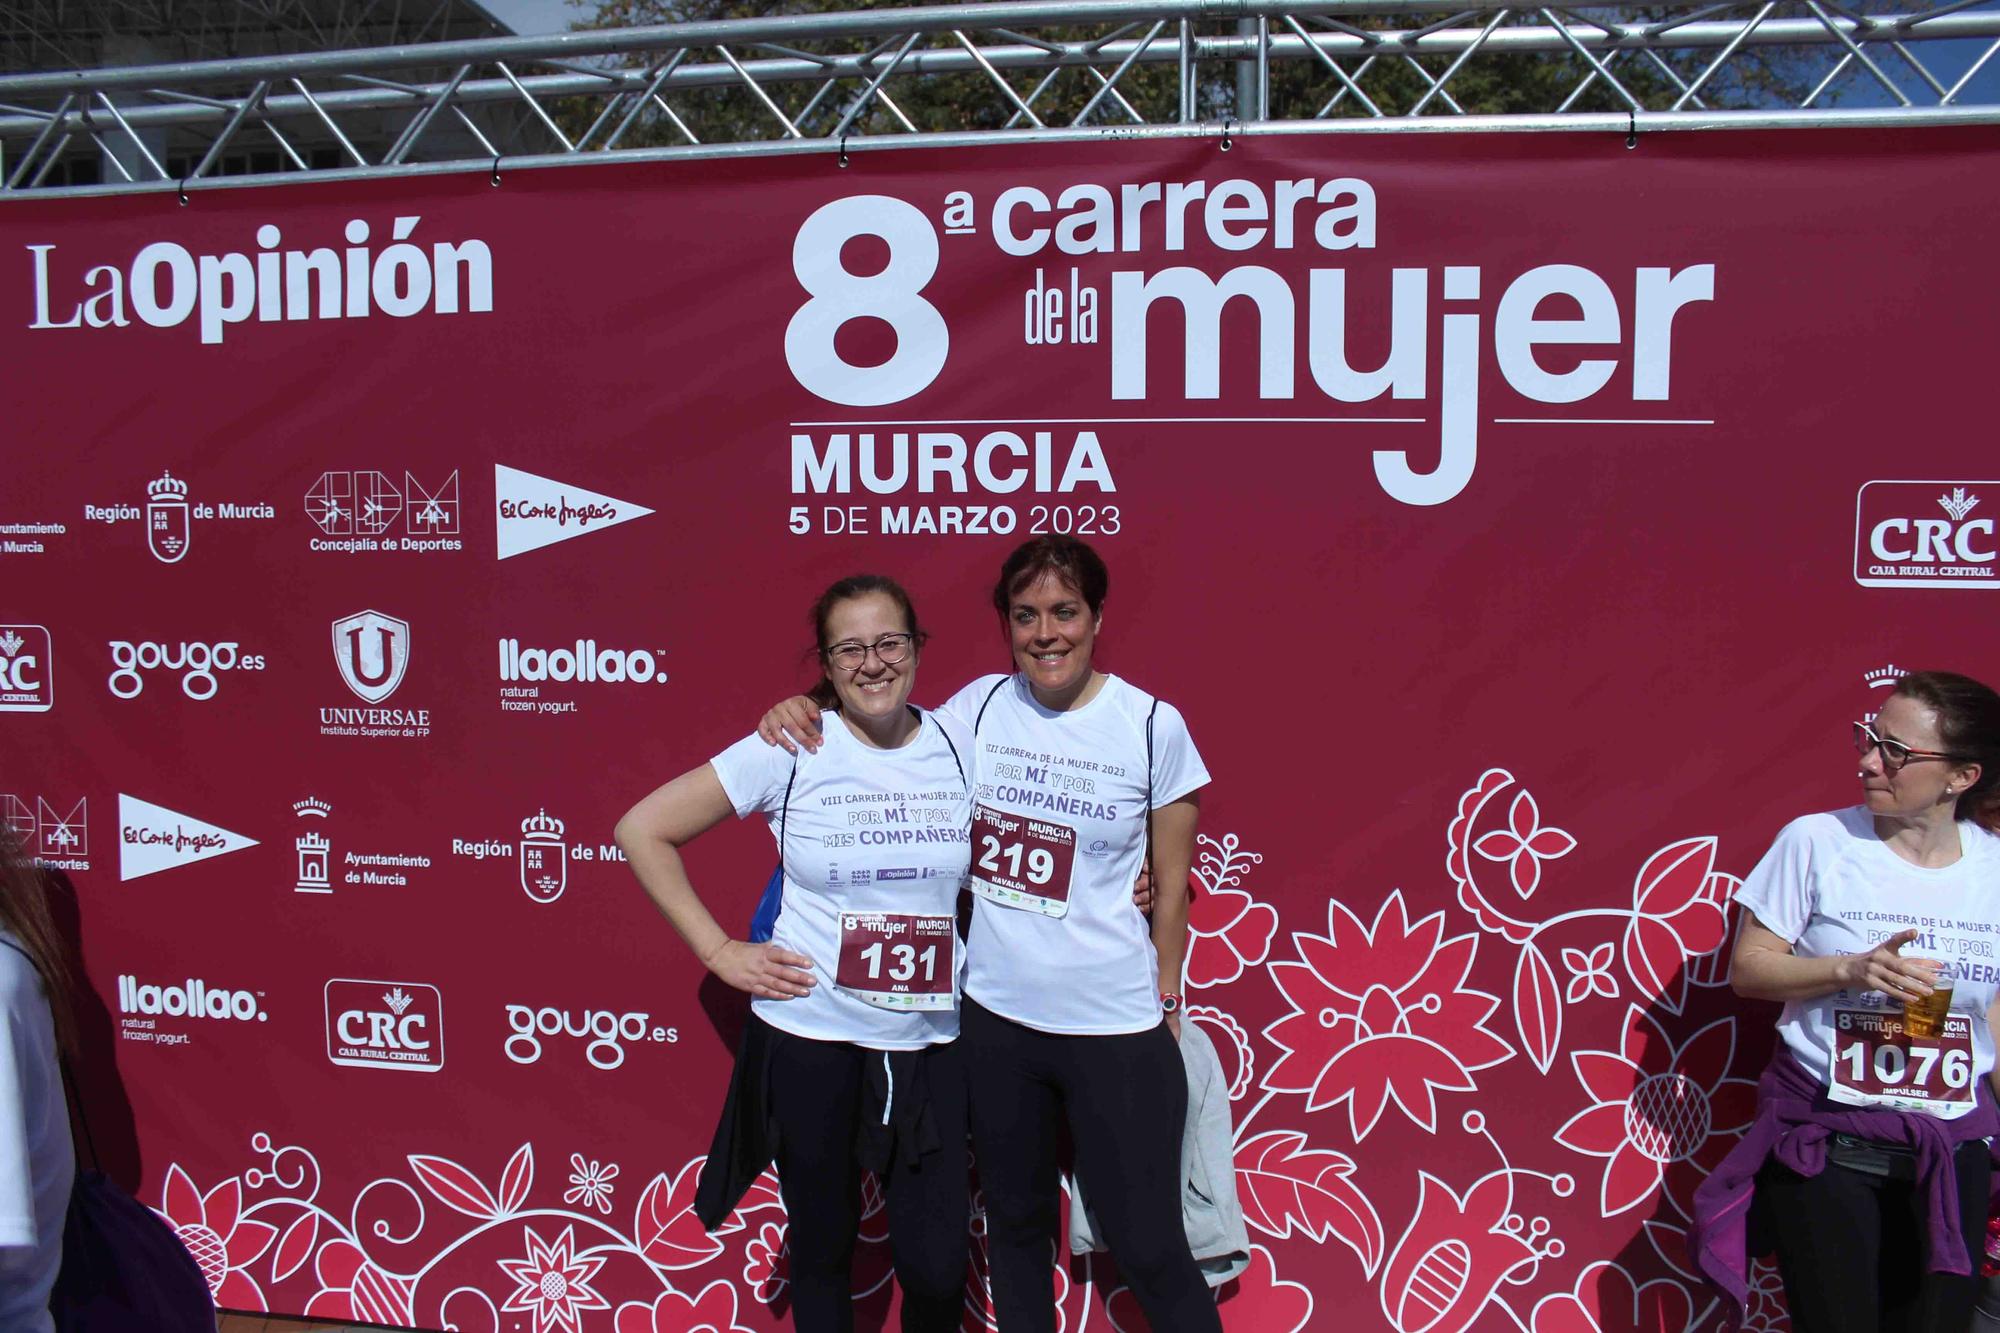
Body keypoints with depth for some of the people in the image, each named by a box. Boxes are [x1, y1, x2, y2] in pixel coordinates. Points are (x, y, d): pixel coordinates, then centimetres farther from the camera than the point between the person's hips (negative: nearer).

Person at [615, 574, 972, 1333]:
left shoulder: (960, 747, -1)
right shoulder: (790, 751, -9)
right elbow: (643, 830, -4)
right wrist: (719, 950, -7)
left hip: (930, 1044, 2)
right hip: (810, 1039, -1)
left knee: (936, 1266, 6)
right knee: (823, 1243, 16)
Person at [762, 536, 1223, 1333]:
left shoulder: (1153, 726, -9)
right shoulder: (979, 706, -3)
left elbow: (1171, 884, -2)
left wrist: (1167, 999, 1)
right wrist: (798, 714, -9)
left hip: (1114, 1028, -3)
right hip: (993, 1016, 3)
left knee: (1148, 1248, 4)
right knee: (1015, 1221, 21)